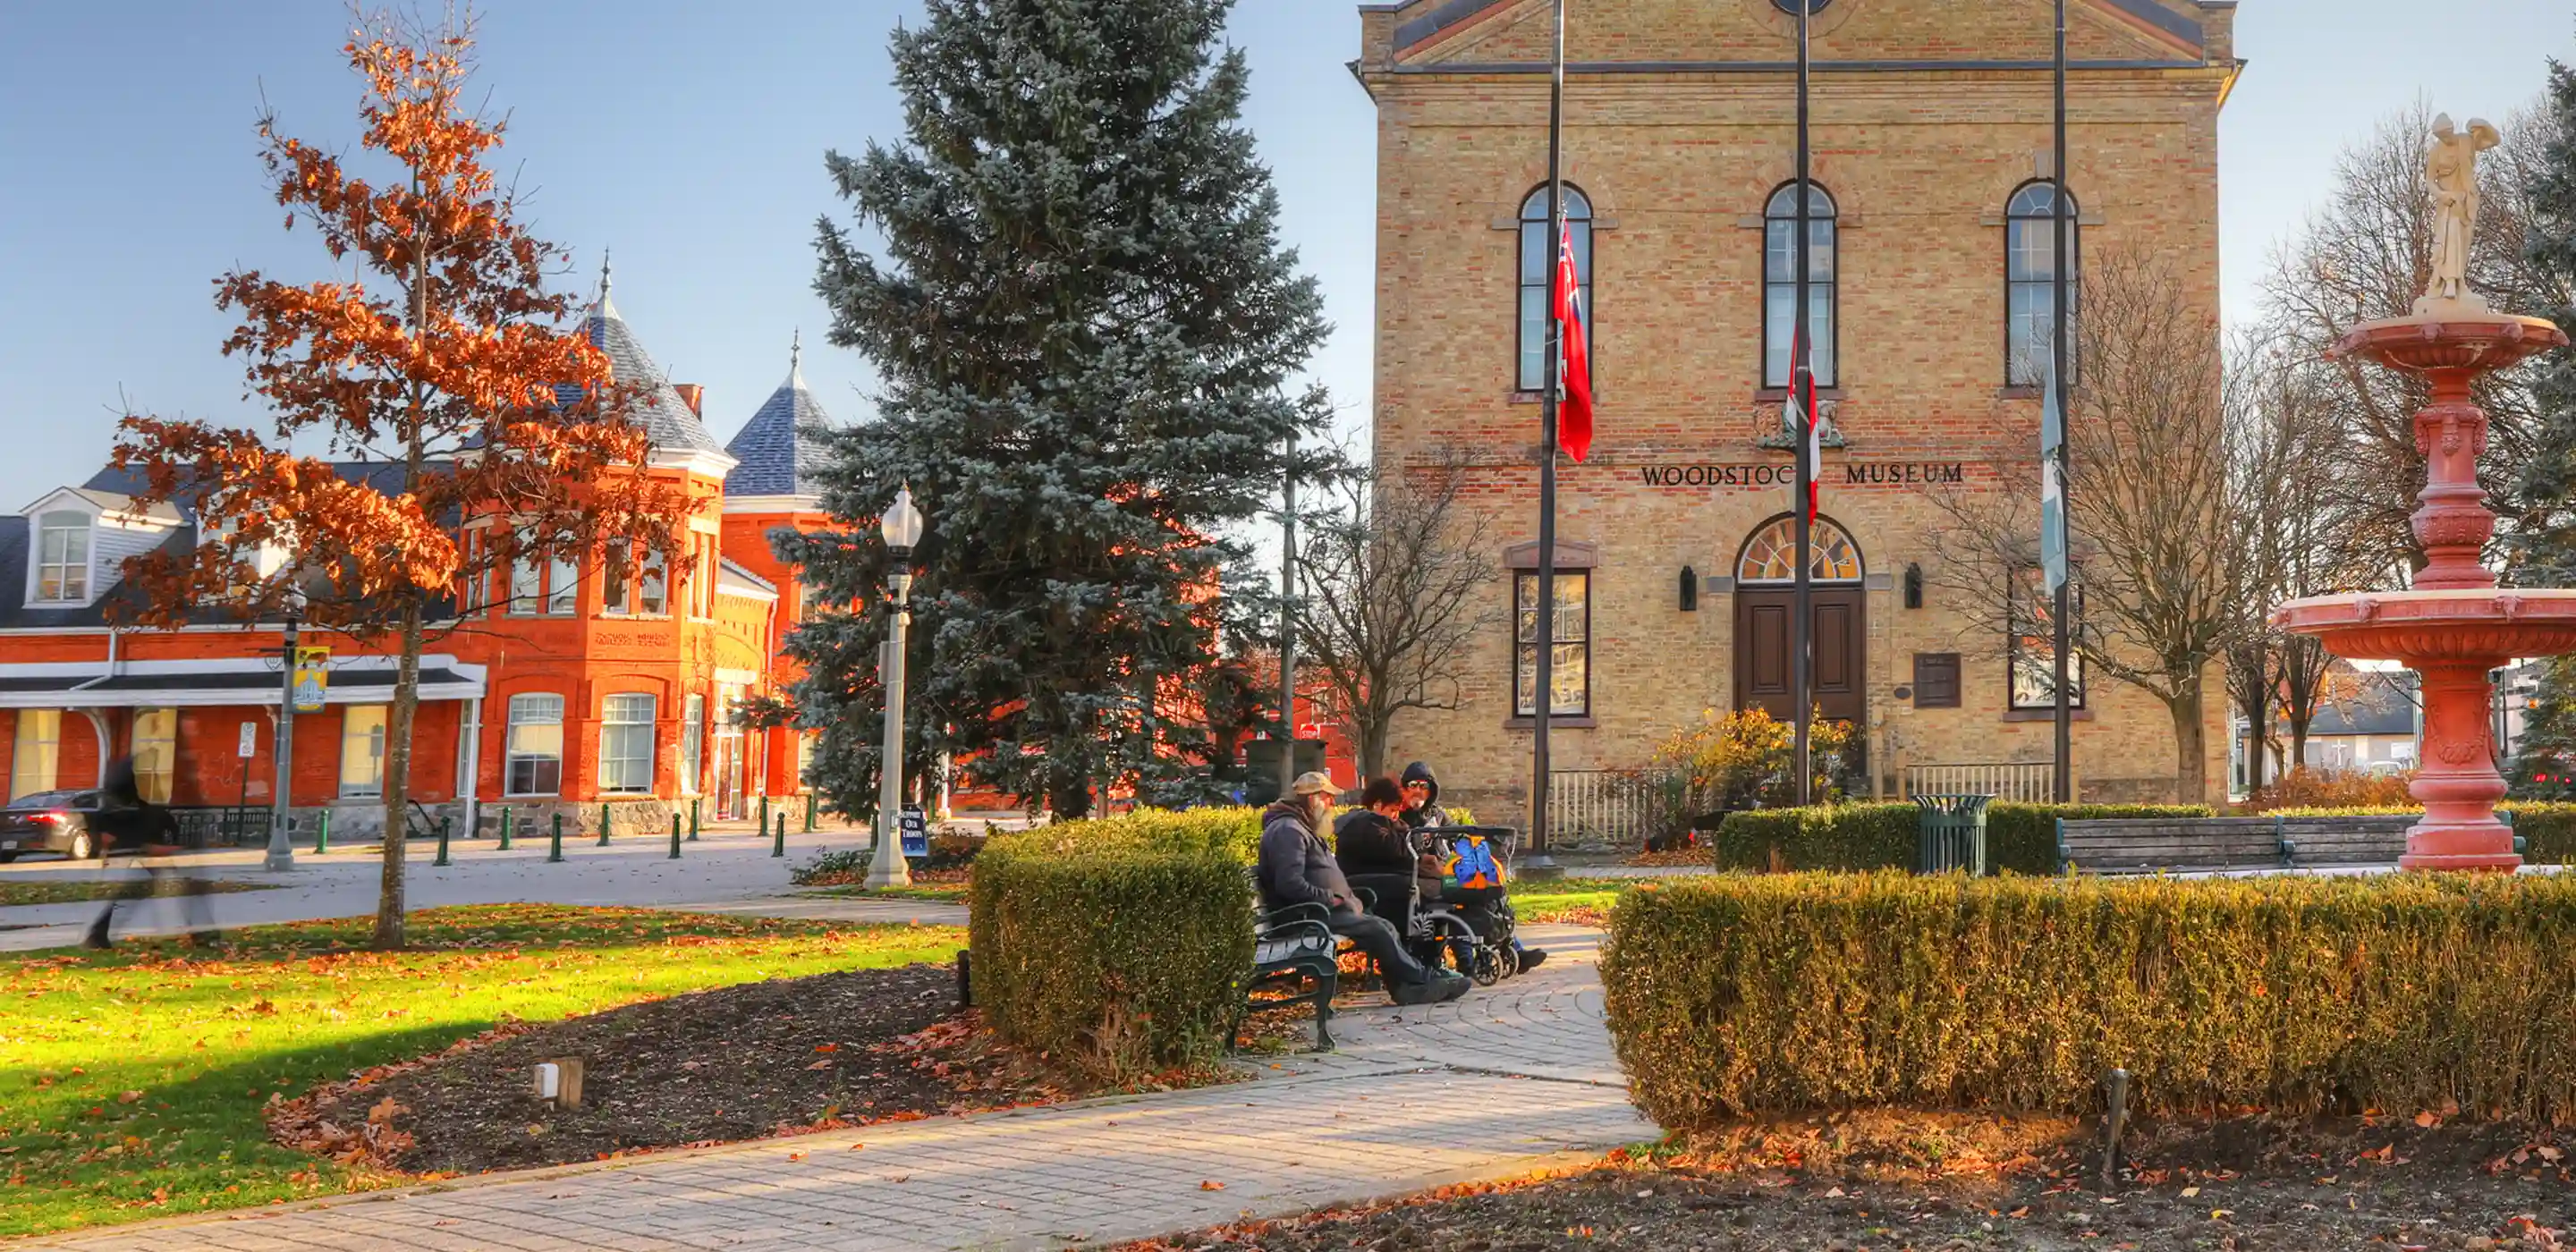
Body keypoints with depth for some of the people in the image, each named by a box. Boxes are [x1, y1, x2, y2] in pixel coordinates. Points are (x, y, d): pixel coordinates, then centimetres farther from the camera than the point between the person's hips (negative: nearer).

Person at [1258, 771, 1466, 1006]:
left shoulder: (1302, 829, 23)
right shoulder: (1288, 830, -14)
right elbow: (1290, 884, -25)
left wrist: (1347, 897, 10)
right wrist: (1331, 898, -18)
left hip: (1323, 910, 11)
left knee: (1384, 927, 1)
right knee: (1376, 929, -17)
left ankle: (1407, 986, -9)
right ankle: (1422, 980, -9)